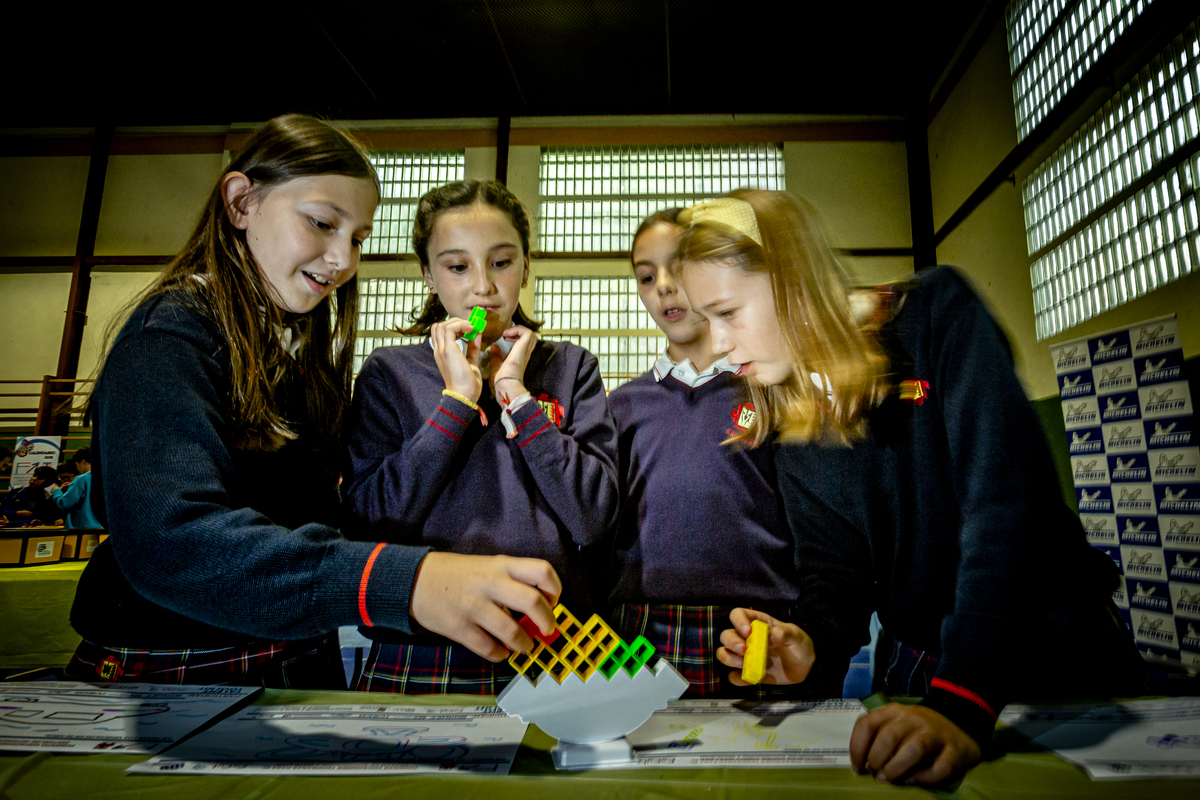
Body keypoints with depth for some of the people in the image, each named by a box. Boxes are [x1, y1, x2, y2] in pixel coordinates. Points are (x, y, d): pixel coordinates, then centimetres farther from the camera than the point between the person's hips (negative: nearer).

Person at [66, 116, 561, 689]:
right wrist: (400, 581, -43)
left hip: (302, 668, 6)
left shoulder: (303, 350, 10)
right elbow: (166, 537, -30)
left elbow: (307, 518, 5)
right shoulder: (170, 337, -14)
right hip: (165, 678, -5)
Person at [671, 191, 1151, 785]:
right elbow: (831, 568, -1)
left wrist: (961, 704, -34)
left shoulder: (936, 313, -17)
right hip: (914, 670, 3)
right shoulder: (791, 428, -2)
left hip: (1056, 651, -3)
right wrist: (813, 649, -22)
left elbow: (1005, 497, -27)